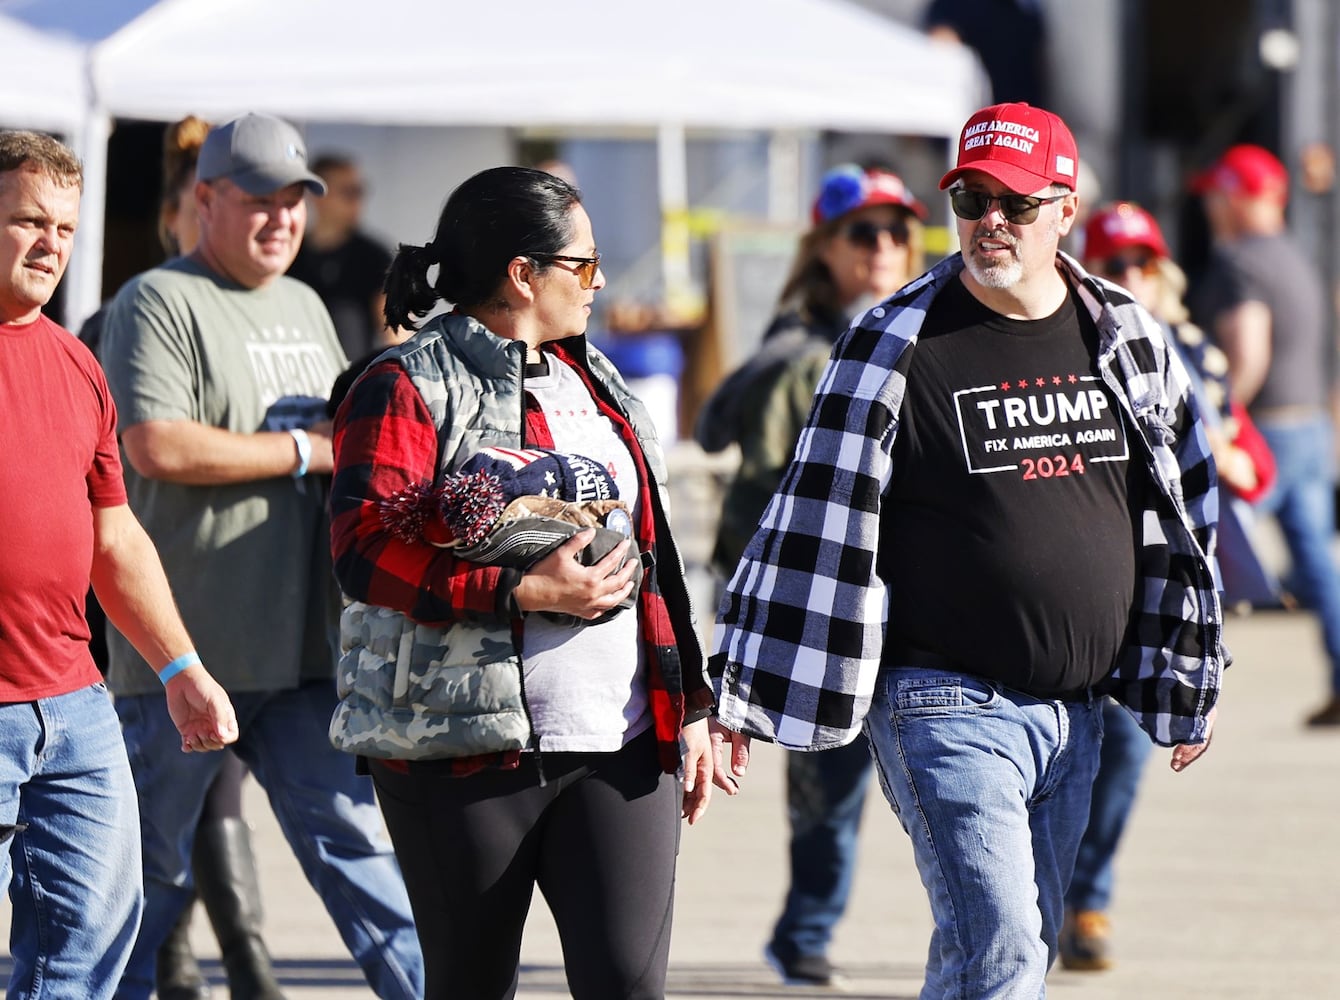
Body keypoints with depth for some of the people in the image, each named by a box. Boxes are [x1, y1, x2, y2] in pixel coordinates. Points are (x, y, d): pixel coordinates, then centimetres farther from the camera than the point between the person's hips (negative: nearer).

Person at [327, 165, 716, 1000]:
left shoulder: (595, 383, 20)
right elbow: (366, 552, -17)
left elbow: (652, 554, 25)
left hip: (621, 748, 5)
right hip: (469, 746, -5)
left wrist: (690, 705, 19)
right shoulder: (409, 389, -4)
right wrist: (524, 594, -22)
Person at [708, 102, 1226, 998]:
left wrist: (1189, 686, 19)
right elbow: (817, 524, -5)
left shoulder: (1127, 340, 7)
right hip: (946, 710, -5)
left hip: (1074, 713, 5)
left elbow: (1181, 513, 17)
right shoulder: (896, 346, -6)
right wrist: (737, 703, -7)